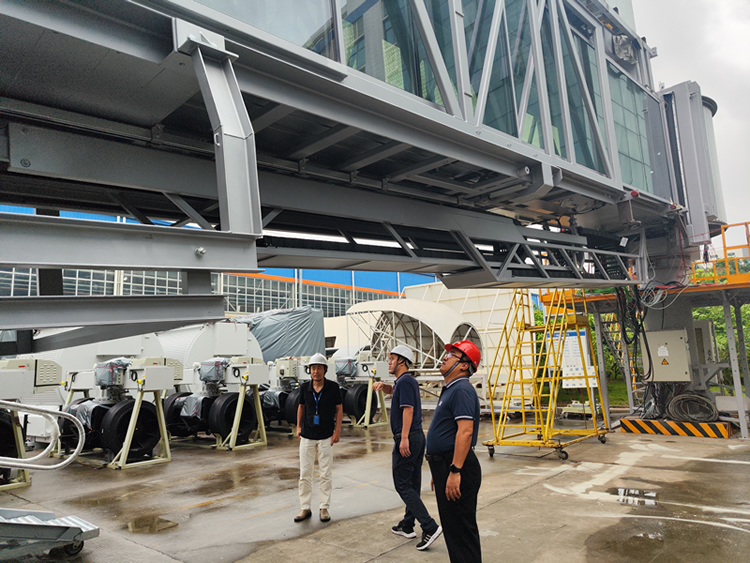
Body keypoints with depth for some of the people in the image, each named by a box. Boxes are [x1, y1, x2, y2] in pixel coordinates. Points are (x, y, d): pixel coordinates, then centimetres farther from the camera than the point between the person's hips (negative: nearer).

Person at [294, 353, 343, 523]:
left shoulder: (333, 387, -7)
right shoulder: (304, 387, -1)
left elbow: (339, 409, 0)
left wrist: (337, 430, -5)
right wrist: (298, 426, 9)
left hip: (326, 437, -2)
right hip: (307, 436, 2)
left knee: (326, 474, 6)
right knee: (304, 474, 7)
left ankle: (324, 507, 19)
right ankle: (305, 508, 19)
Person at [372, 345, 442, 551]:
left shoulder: (405, 381, -14)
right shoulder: (409, 380, 16)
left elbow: (408, 409, -23)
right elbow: (394, 390, 35)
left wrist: (404, 438, -26)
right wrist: (383, 385, 13)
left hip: (407, 439, -10)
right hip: (418, 437, 10)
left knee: (403, 485, -6)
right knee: (412, 484, 14)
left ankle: (430, 526, -9)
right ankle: (407, 526, 24)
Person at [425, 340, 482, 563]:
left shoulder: (462, 390, -17)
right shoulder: (450, 390, 16)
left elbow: (465, 431, -27)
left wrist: (455, 471, -29)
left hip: (457, 469, -10)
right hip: (445, 466, 10)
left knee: (461, 527, -1)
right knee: (451, 526, 19)